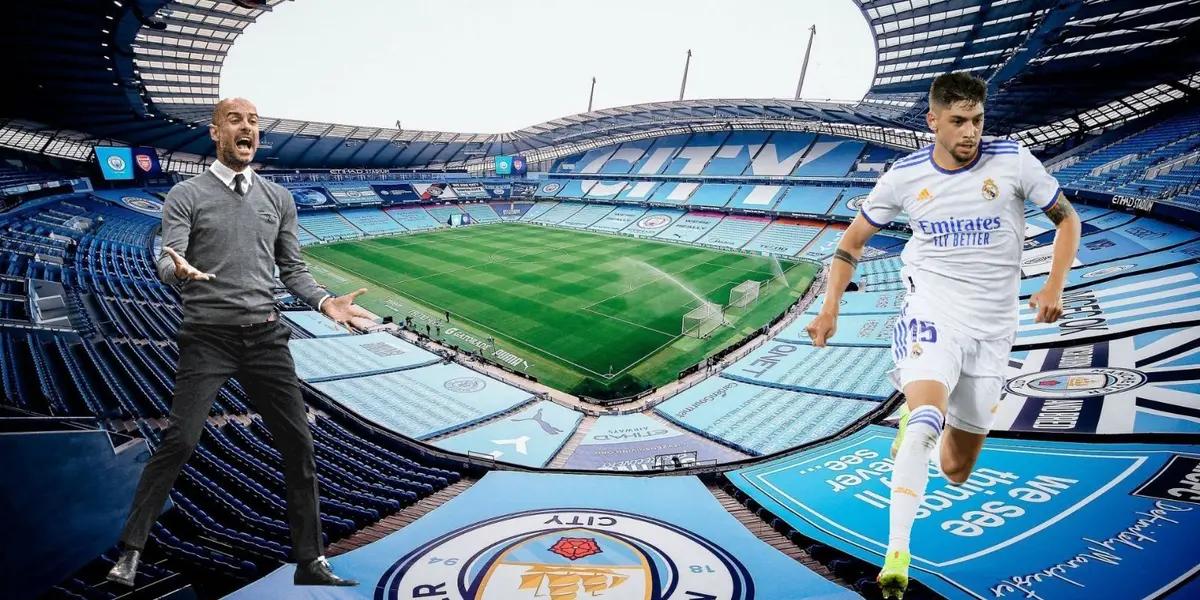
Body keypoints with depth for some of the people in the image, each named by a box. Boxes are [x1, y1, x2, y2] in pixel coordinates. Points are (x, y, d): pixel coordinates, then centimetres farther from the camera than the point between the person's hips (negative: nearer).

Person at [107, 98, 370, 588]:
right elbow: (168, 263, -9)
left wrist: (325, 302, -5)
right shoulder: (186, 196, 0)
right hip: (208, 338, -3)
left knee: (298, 446, 2)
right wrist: (177, 268, -33)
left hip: (266, 337, 3)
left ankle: (310, 563, 14)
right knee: (179, 442, -10)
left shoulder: (279, 199, 11)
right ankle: (130, 550, 13)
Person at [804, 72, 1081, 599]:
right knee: (927, 417, -31)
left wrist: (1054, 286, -8)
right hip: (931, 310, -1)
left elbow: (1067, 218, 8)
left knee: (956, 471, 8)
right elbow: (853, 239, 9)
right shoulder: (905, 175, -3)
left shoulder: (1013, 160, -5)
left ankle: (917, 419, 44)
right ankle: (897, 556, -26)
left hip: (993, 324, 2)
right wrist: (830, 309, 2)